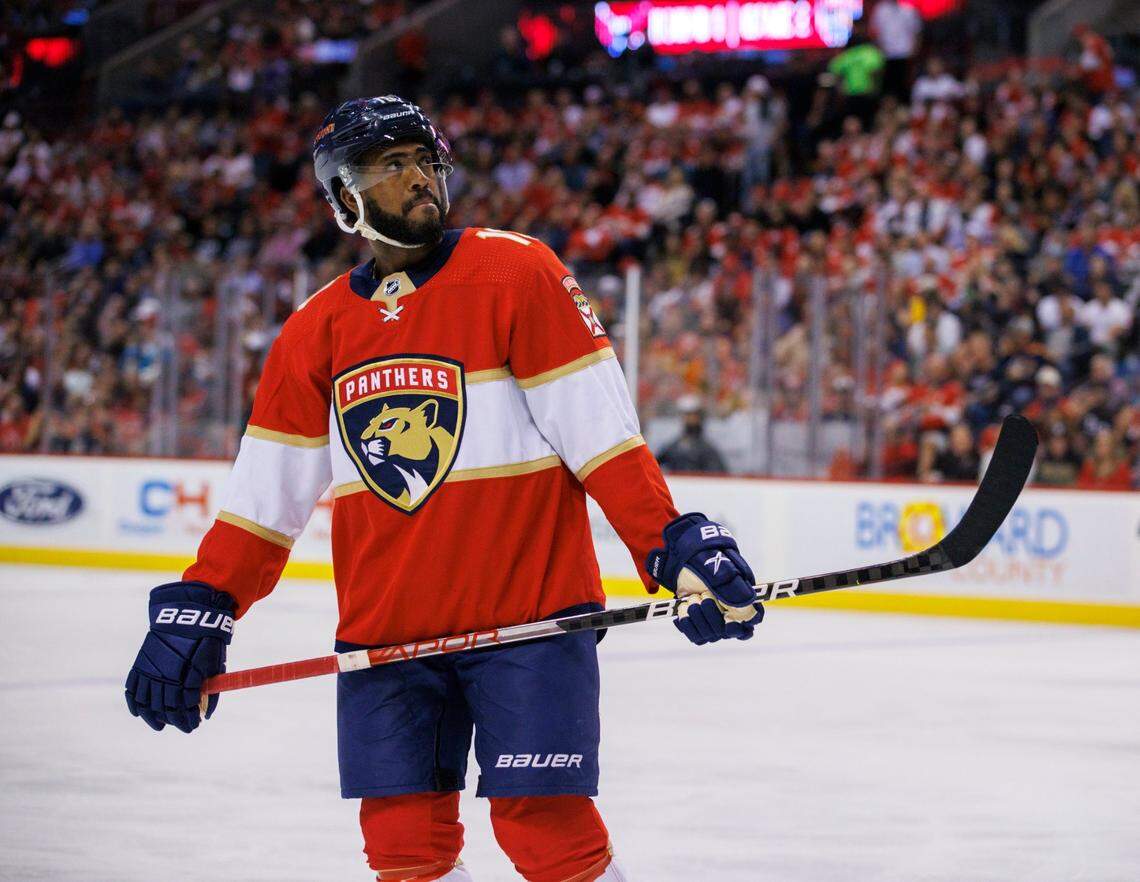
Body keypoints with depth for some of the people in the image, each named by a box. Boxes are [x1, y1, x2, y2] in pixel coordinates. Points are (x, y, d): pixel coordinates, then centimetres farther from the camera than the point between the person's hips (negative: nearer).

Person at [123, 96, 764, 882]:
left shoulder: (518, 273, -4)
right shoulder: (316, 330, 9)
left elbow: (600, 430, -8)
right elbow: (267, 493, 12)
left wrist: (675, 546, -17)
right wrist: (200, 609, 4)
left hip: (528, 612, -4)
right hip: (383, 631, 4)